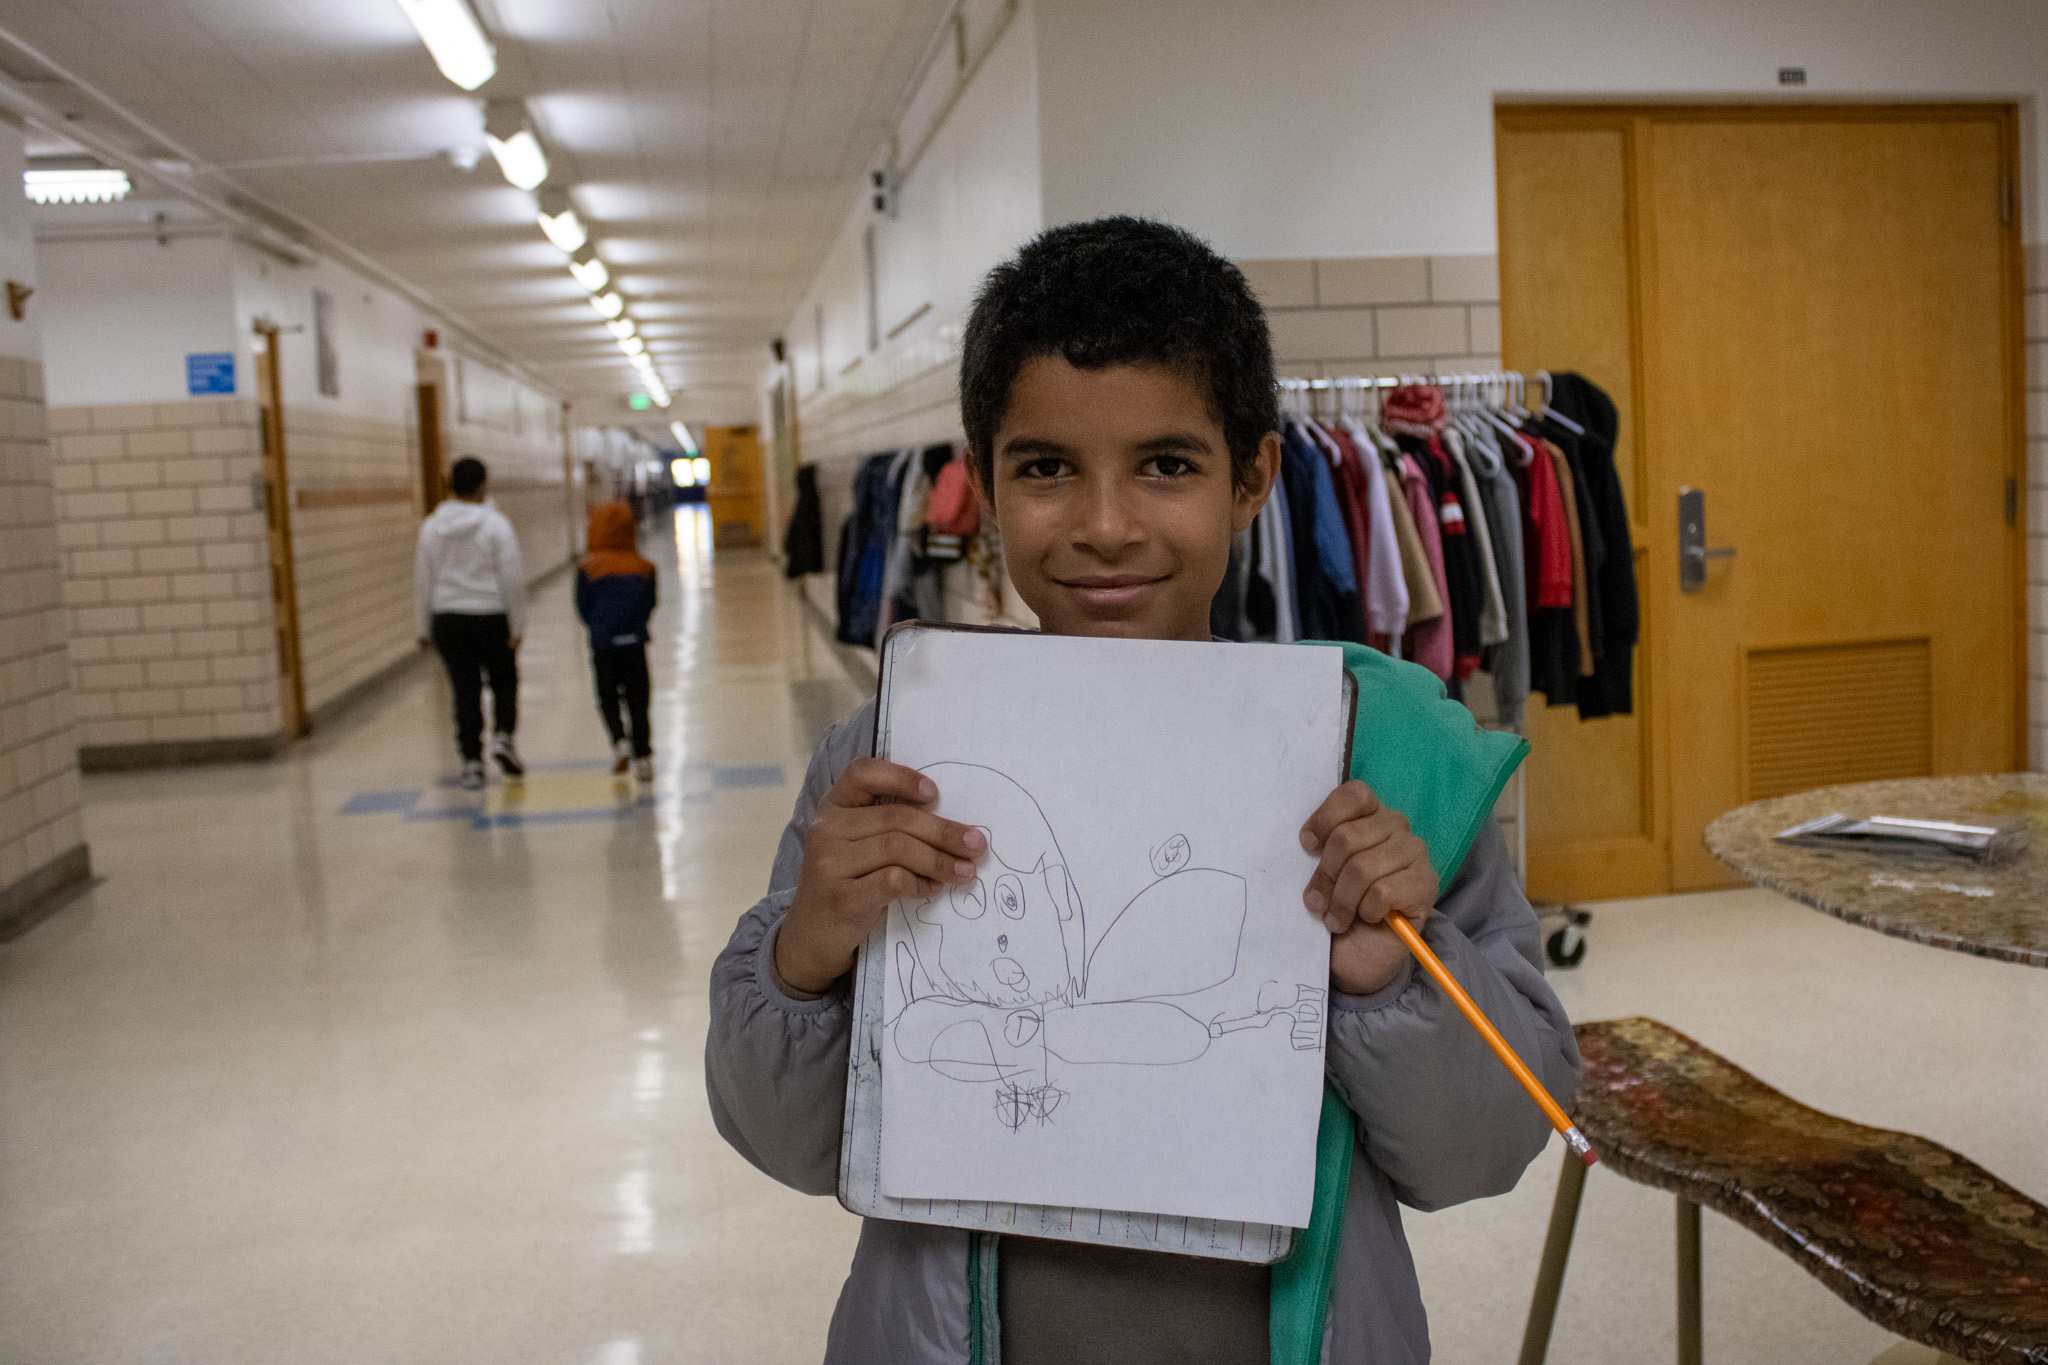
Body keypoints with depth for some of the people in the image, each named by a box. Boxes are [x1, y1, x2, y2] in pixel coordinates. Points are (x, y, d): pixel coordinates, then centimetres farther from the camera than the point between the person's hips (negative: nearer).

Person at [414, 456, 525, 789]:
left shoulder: (431, 527, 3)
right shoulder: (495, 524, -9)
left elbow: (423, 581, 6)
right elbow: (512, 579, -10)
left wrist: (425, 628, 14)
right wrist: (516, 624, -4)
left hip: (447, 619, 3)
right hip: (491, 616, -3)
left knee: (465, 690, 7)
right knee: (504, 681, 16)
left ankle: (471, 761, 7)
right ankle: (503, 735, -1)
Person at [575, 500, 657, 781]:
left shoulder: (588, 568, -3)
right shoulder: (644, 568, 3)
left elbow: (583, 607, 1)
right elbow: (650, 604, 6)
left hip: (603, 644, -1)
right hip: (635, 642, 1)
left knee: (608, 697, 16)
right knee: (637, 700, 7)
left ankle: (620, 740, -4)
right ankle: (643, 756, 4)